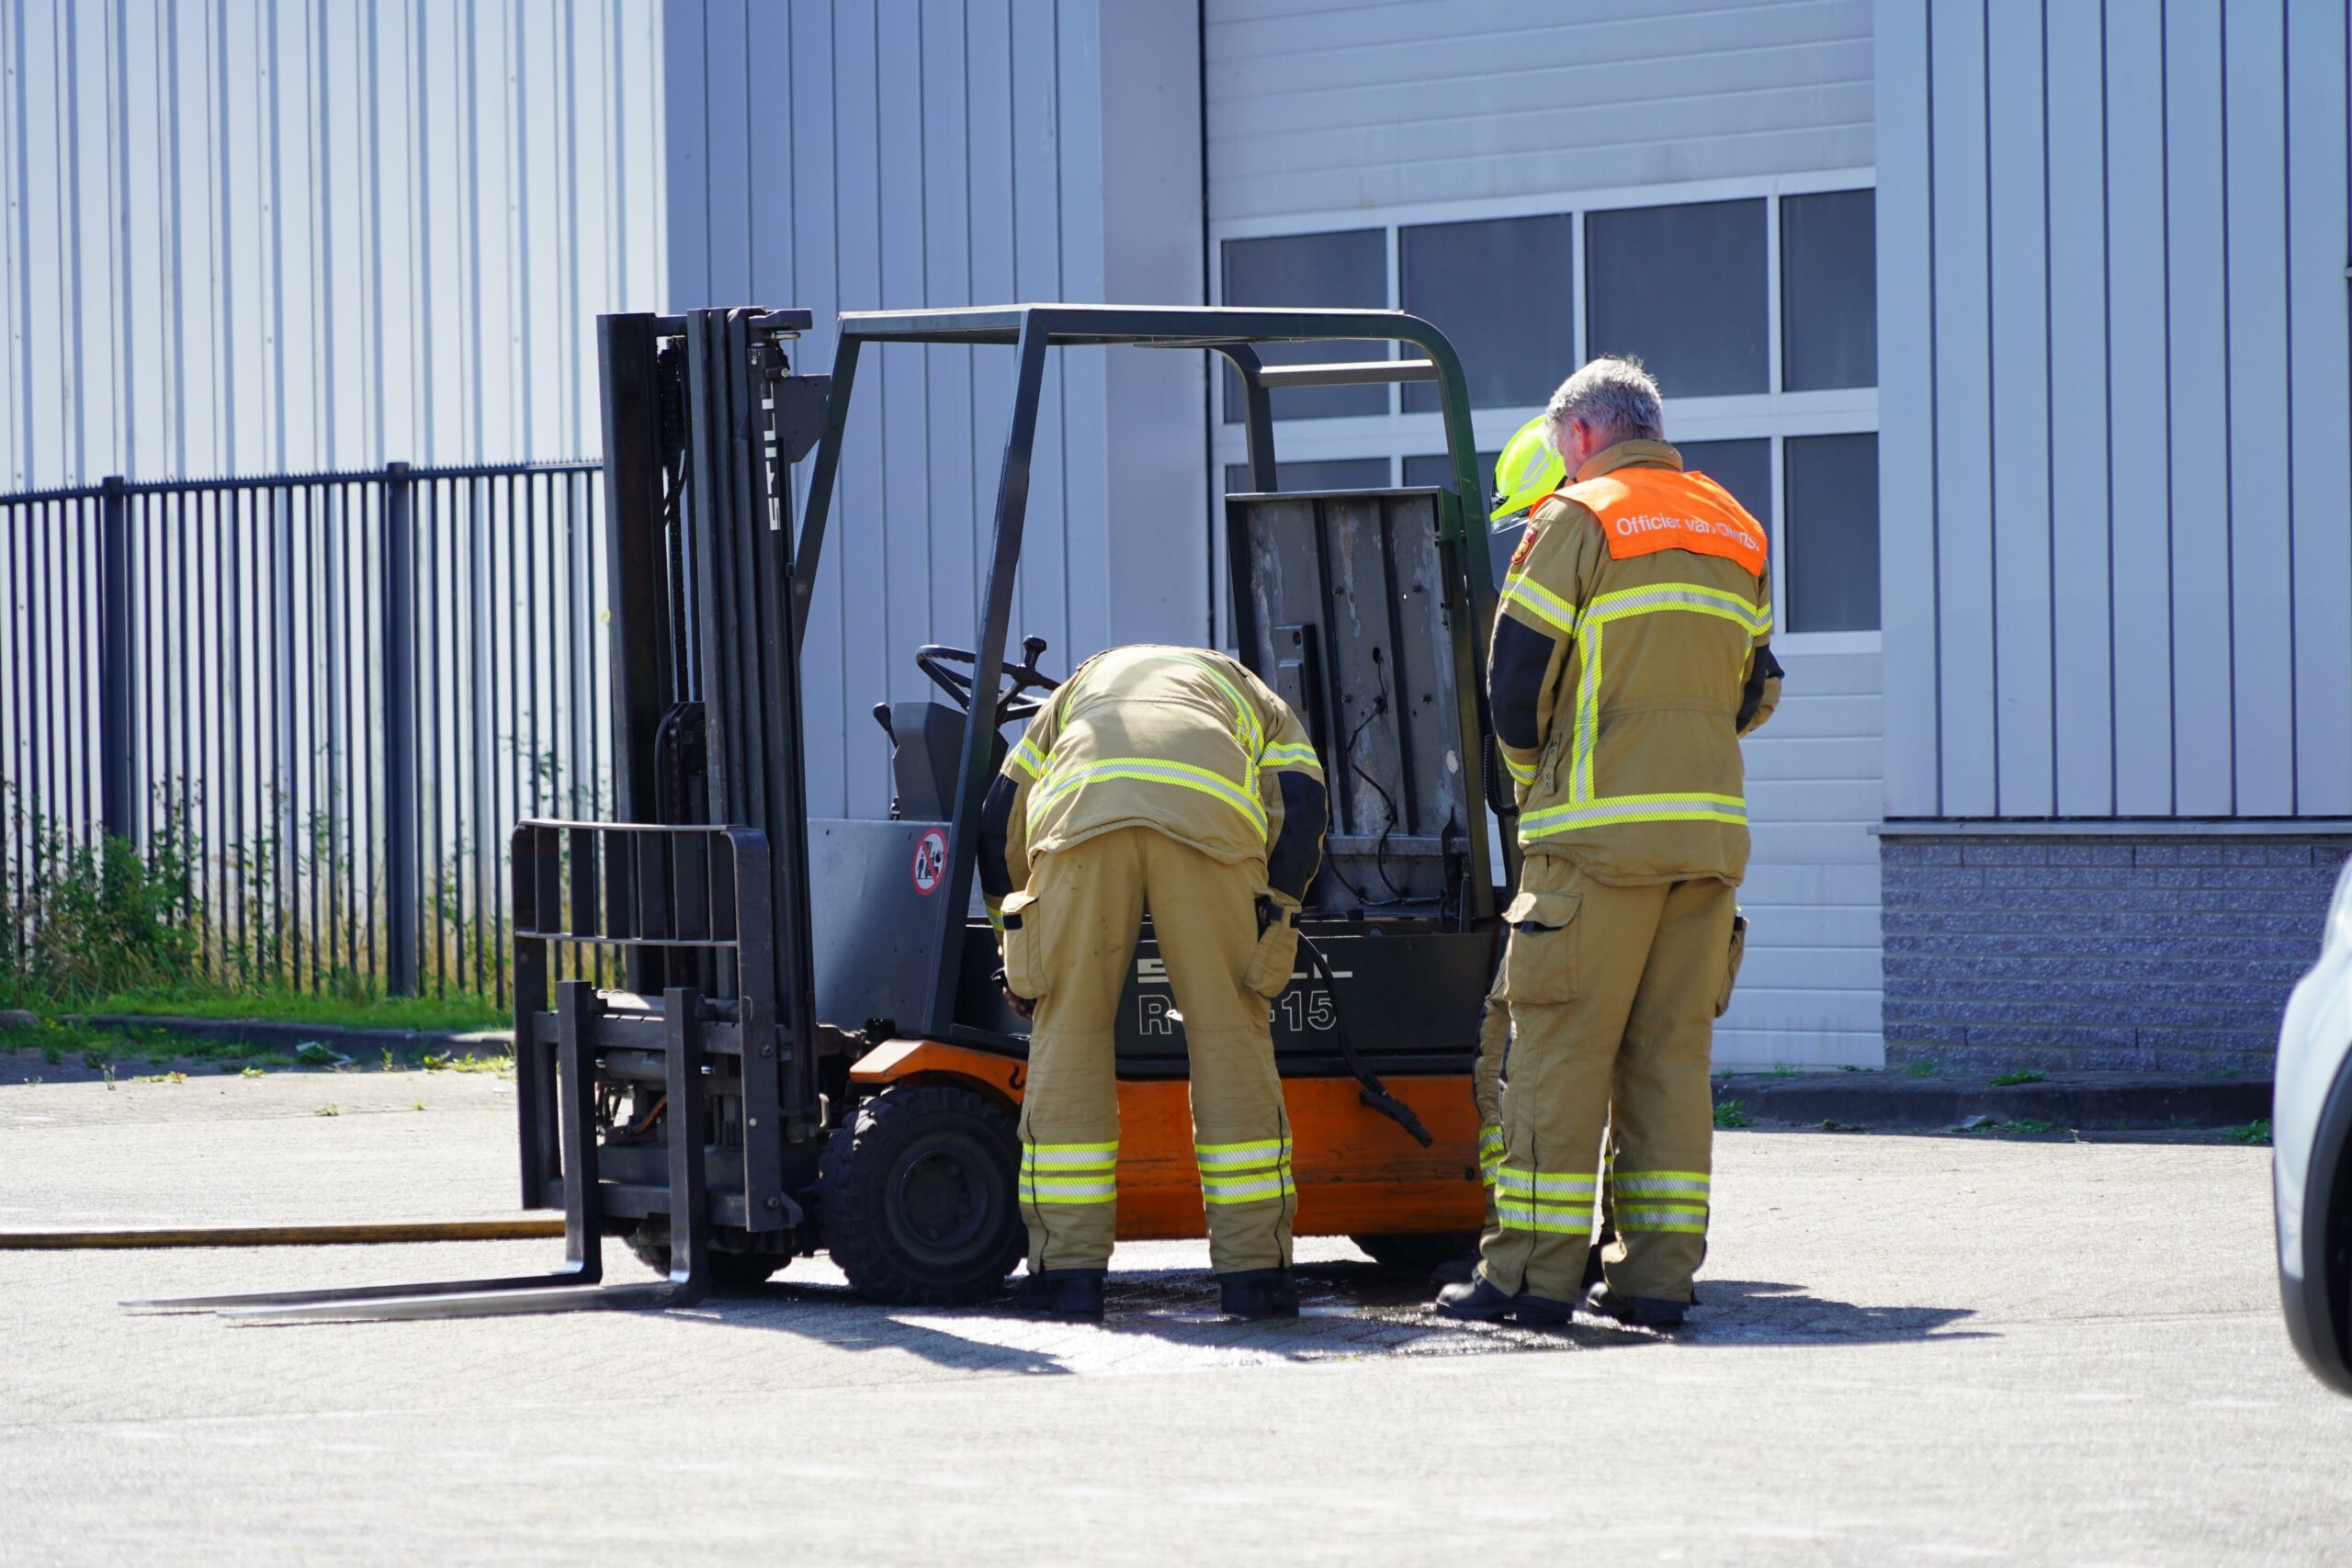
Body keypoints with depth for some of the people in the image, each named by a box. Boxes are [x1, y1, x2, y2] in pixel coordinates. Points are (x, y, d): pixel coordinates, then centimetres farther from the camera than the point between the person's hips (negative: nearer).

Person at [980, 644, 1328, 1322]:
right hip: (1210, 819, -1)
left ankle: (1068, 1268, 4)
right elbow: (1301, 808, 17)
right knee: (1229, 1037, 5)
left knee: (1070, 1037, 7)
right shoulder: (1262, 705, 38)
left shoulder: (1081, 688, 43)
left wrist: (1013, 952, 40)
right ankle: (1252, 1271, 5)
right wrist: (1272, 925, 22)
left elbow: (1000, 820, 33)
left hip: (1080, 810, 1)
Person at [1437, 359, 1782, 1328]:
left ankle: (1533, 1271, -6)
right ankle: (1657, 1270, 5)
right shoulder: (1739, 534, 16)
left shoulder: (1578, 522, -3)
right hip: (1711, 828, 6)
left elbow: (1515, 680, -4)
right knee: (1672, 1049, 7)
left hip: (1601, 830, -6)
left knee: (1561, 1049, -4)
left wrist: (1534, 780, 11)